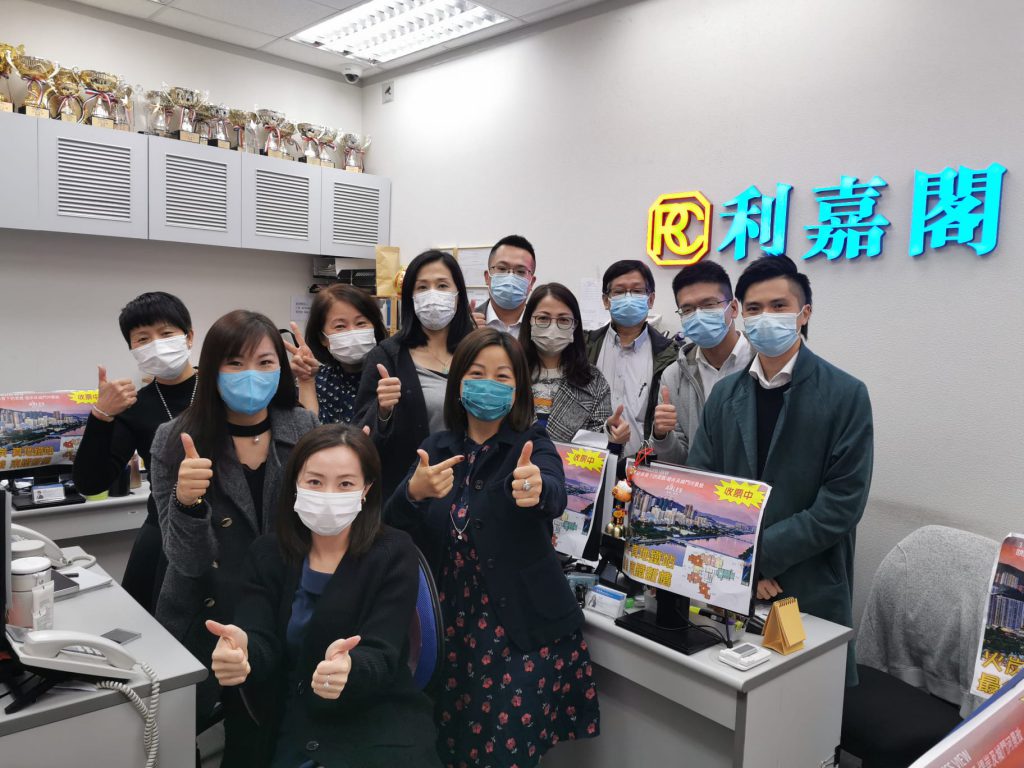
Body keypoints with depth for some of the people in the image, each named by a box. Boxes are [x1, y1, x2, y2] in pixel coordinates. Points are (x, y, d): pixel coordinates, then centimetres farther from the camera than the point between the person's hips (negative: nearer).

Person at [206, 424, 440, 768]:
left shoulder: (394, 553, -7)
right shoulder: (267, 553, 3)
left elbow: (381, 656, -16)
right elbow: (261, 641, -9)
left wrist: (349, 668, -39)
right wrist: (239, 650, -33)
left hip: (374, 725, -3)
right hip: (284, 728, 3)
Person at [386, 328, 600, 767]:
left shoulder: (532, 445, -7)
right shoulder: (436, 448, 3)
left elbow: (555, 494, -28)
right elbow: (392, 525, -7)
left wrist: (535, 489, -51)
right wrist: (414, 493, -29)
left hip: (522, 631, -3)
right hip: (451, 628, 4)